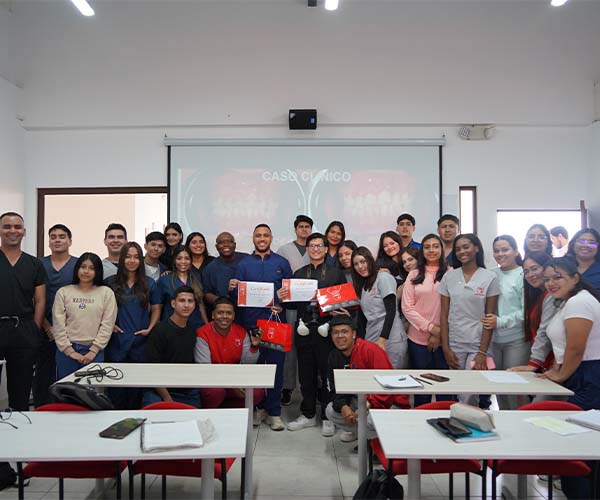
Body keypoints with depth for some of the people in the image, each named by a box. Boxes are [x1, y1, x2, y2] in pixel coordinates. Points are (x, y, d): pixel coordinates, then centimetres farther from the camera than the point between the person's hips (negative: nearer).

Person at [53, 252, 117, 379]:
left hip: (94, 351, -1)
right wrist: (70, 351, -5)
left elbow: (107, 325, -1)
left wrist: (93, 351, -7)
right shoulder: (63, 292, 6)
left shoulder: (106, 293, 3)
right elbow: (58, 325, 1)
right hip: (67, 351, 1)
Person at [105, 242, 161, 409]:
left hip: (140, 343, 1)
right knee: (116, 388, 2)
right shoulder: (110, 283, 4)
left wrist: (150, 329, -3)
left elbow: (156, 309, 11)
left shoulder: (149, 284, 7)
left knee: (136, 388, 8)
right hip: (116, 343, -1)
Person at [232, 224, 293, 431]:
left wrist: (283, 305, -11)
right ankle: (258, 407, 23)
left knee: (276, 365, 1)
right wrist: (231, 288, -17)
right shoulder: (244, 264, 9)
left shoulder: (281, 263, 8)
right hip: (251, 321, 1)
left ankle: (274, 412, 13)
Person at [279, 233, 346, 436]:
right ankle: (308, 414, 26)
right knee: (306, 374, 10)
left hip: (327, 330, -3)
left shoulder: (336, 273, 5)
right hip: (305, 330, 3)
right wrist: (282, 298, -7)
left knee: (328, 374, 2)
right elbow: (293, 303, 13)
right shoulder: (299, 274, 14)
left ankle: (327, 417, 17)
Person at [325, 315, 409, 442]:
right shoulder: (334, 356, -1)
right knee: (331, 411, -9)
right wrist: (343, 407, -19)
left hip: (388, 401, -7)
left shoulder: (372, 350, -24)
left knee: (366, 418, -33)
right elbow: (336, 388, 1)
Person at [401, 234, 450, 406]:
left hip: (443, 339, -1)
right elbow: (407, 308, 0)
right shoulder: (414, 275, 7)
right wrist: (430, 327, -10)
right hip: (418, 338, 1)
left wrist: (439, 334, -9)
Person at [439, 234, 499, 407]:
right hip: (454, 344, 2)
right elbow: (444, 315, 4)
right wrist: (446, 348, -1)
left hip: (478, 344, -2)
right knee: (458, 392, 7)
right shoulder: (449, 277, 4)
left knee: (471, 394, -8)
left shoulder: (490, 278, -2)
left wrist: (483, 352, -9)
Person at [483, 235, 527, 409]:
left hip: (516, 340, -5)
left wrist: (501, 321, -17)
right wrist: (488, 320, 0)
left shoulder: (523, 275, -6)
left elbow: (526, 311, -12)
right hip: (493, 338, 5)